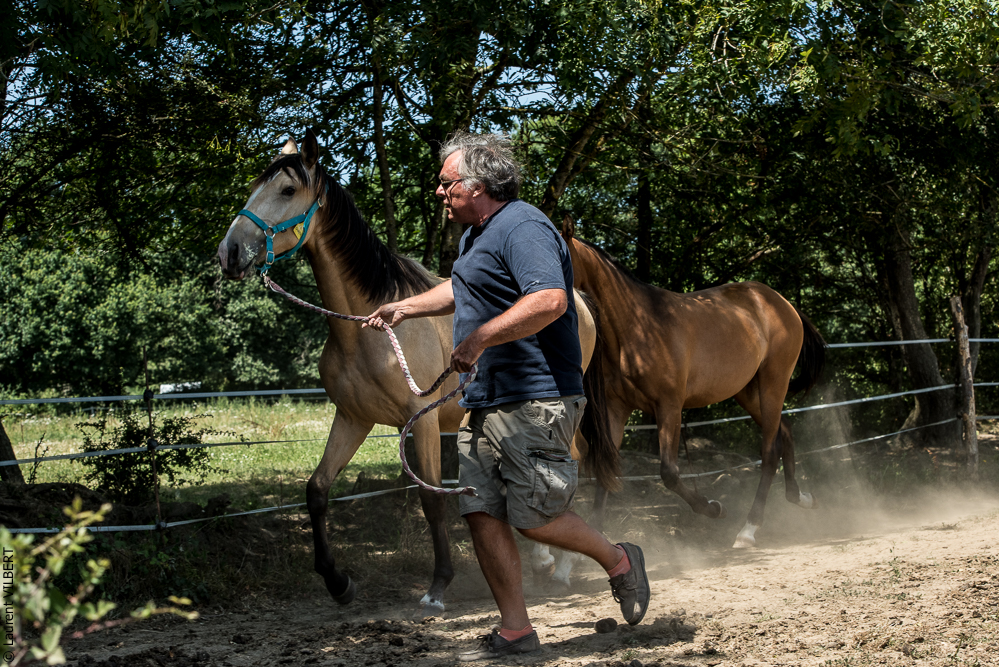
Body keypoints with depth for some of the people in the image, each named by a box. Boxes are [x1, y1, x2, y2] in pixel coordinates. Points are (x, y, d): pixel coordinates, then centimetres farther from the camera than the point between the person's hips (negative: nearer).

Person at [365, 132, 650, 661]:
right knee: (481, 513, 5)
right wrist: (407, 307, 33)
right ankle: (515, 630, 12)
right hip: (486, 401, 10)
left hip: (535, 403, -10)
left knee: (532, 518, -9)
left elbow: (549, 300, -30)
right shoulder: (476, 235, 18)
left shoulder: (523, 229, -15)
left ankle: (619, 561, 17)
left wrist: (479, 339, -30)